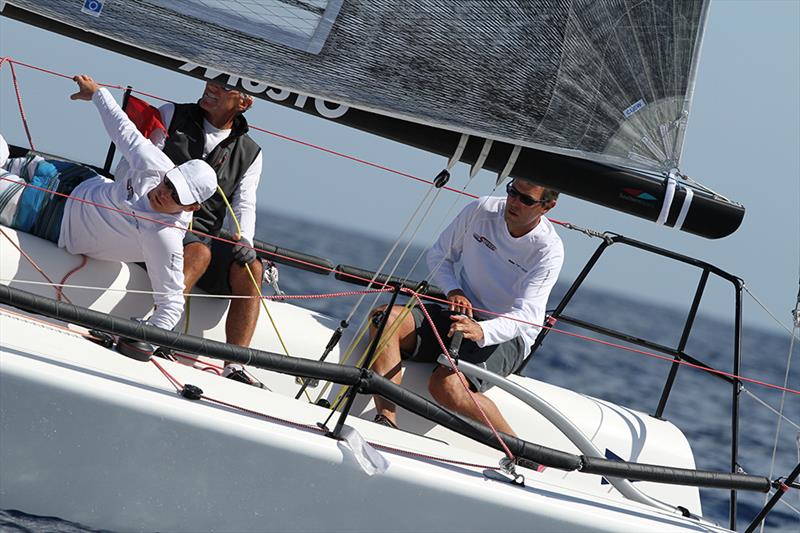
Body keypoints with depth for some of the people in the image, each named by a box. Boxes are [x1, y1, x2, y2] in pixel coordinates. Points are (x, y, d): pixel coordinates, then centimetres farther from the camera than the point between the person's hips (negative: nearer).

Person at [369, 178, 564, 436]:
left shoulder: (549, 250, -14)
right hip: (462, 316, 5)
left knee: (445, 385, -34)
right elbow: (439, 255, 11)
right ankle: (386, 421, -34)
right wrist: (453, 291, -9)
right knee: (385, 317, -23)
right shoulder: (483, 209, -3)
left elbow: (526, 315, -22)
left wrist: (482, 331, -41)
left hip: (506, 336, -5)